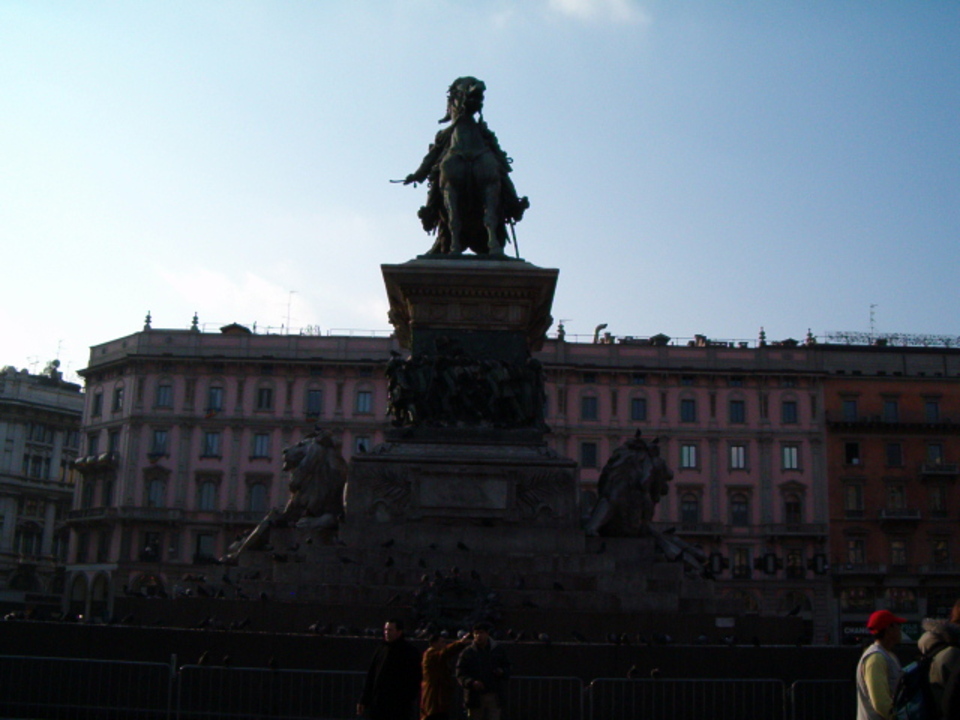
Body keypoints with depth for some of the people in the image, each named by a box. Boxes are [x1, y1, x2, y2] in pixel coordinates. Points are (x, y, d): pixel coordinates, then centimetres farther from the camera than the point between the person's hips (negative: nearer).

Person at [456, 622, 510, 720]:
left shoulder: (498, 649, 7)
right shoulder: (467, 653, -1)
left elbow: (507, 667, 16)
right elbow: (460, 676, -4)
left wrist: (502, 672, -8)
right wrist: (472, 683, -23)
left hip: (494, 697, 1)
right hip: (475, 696, -1)